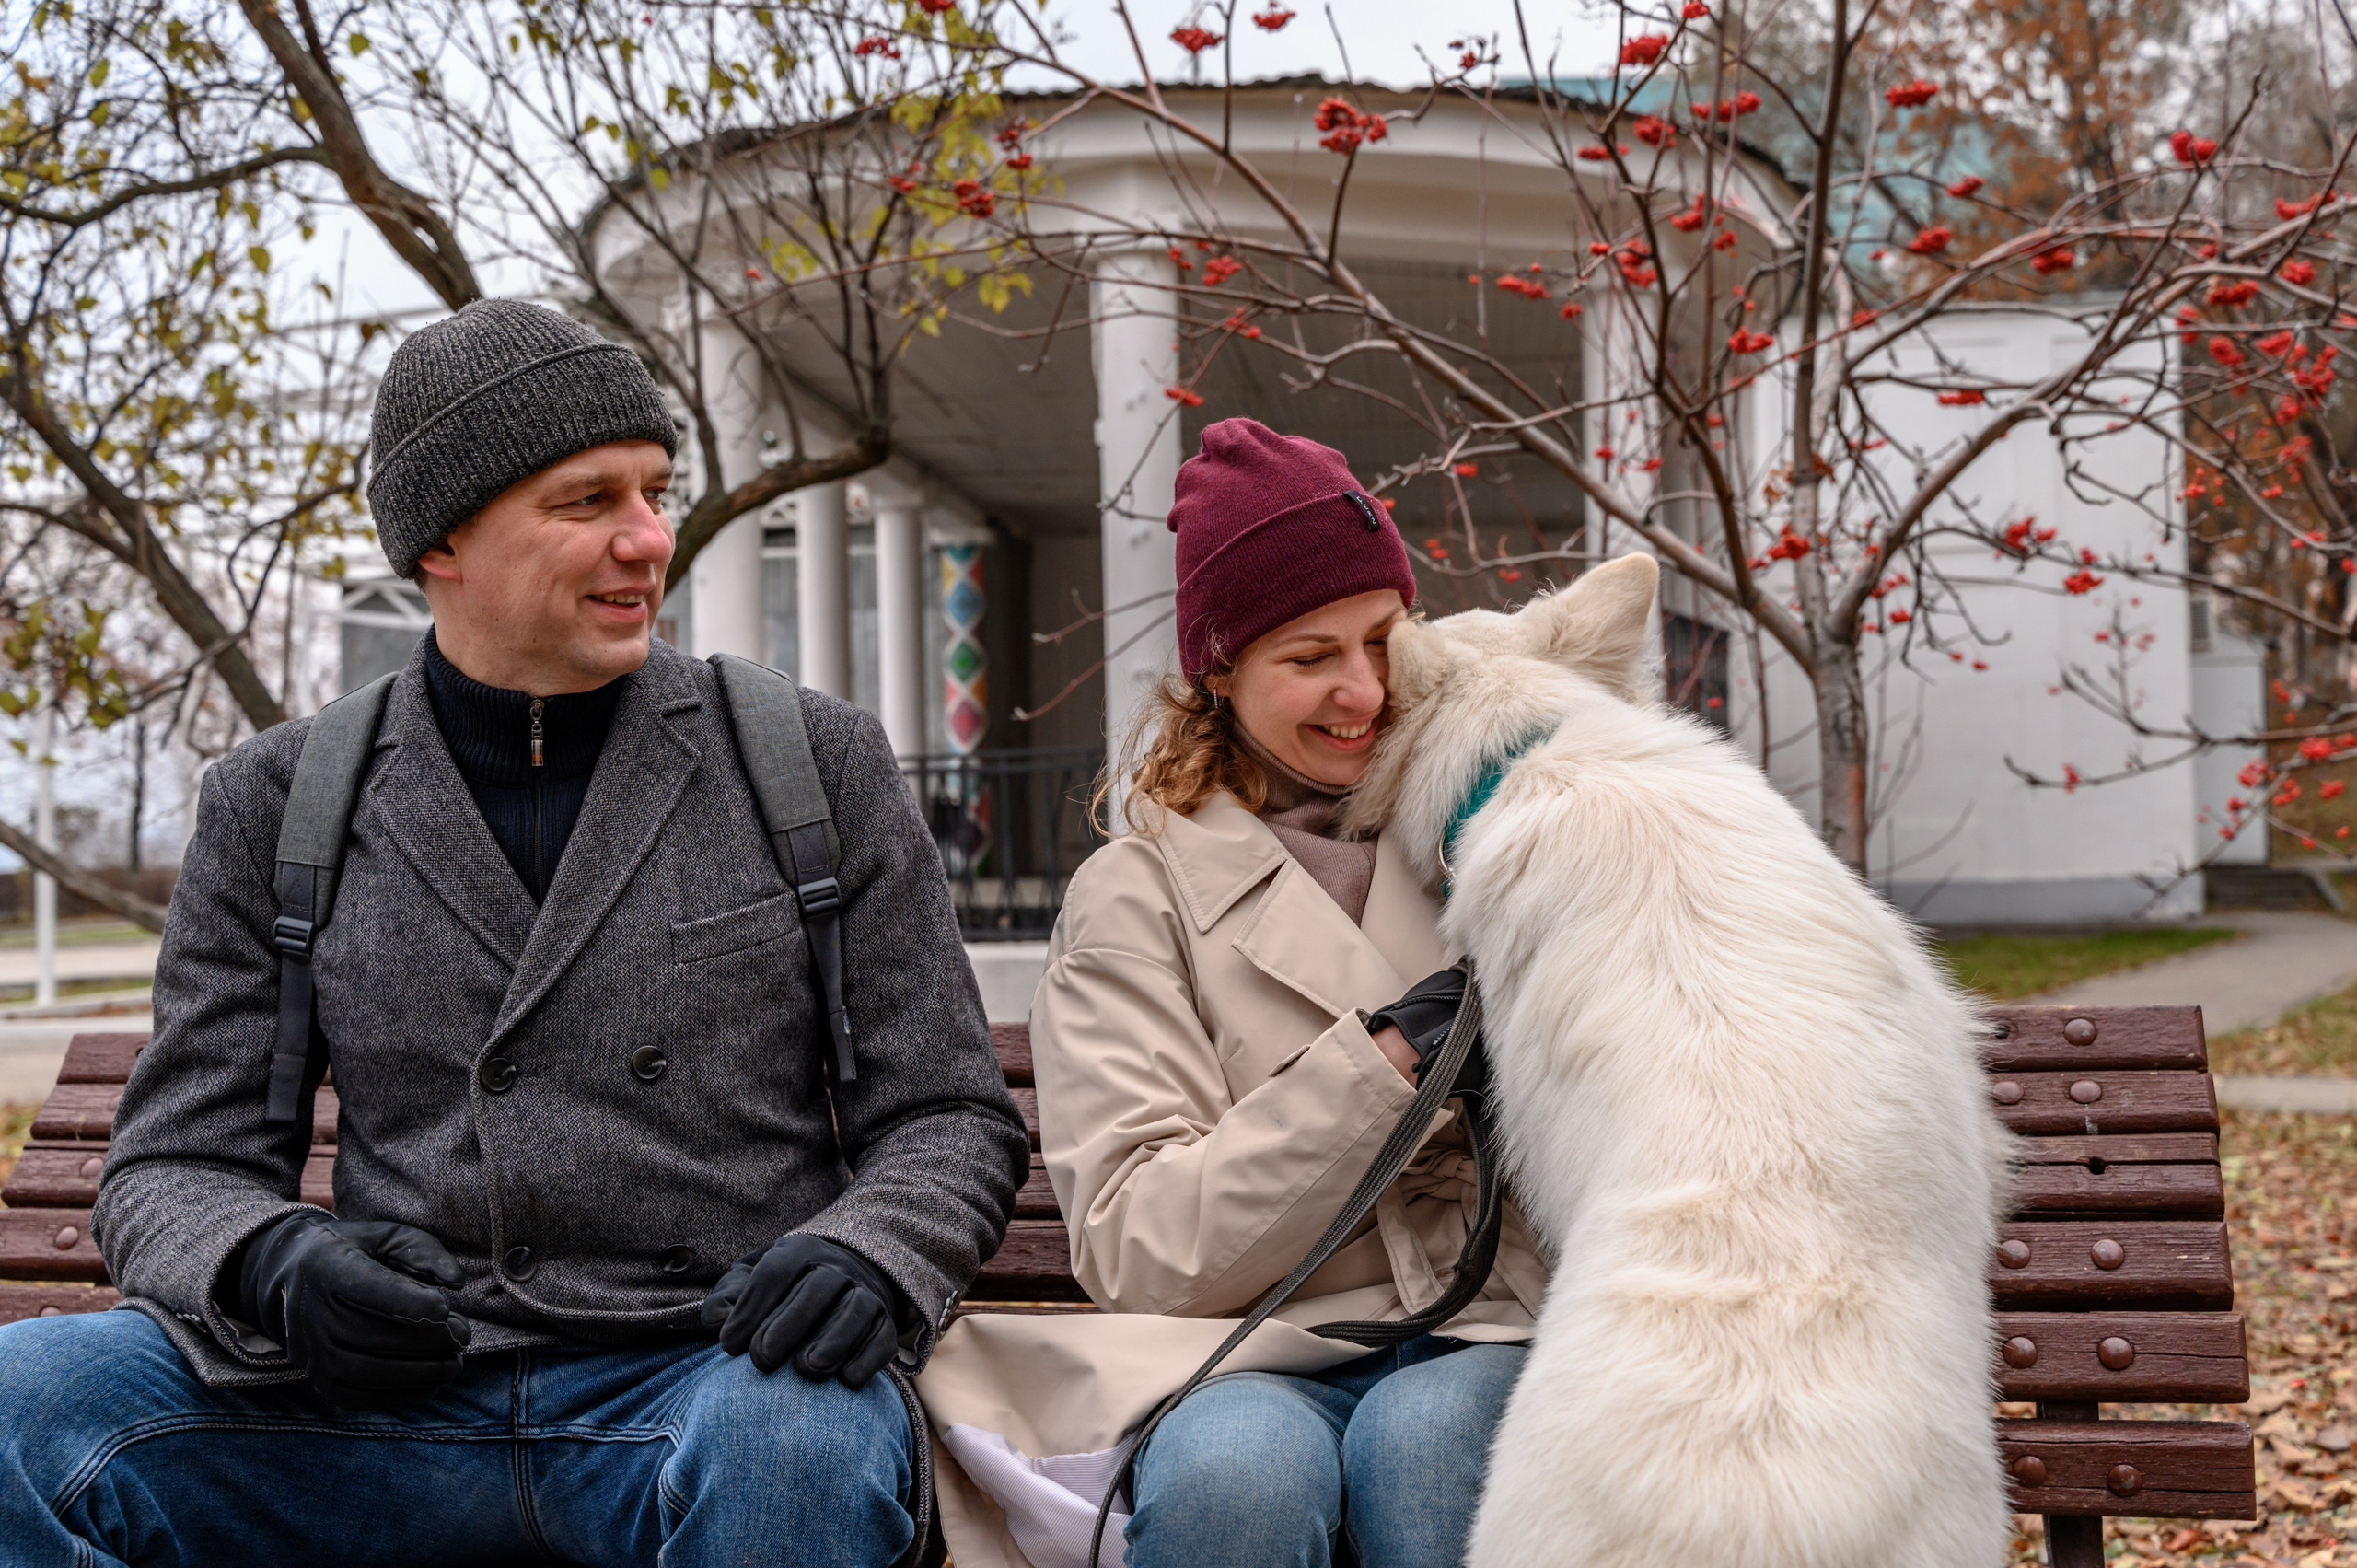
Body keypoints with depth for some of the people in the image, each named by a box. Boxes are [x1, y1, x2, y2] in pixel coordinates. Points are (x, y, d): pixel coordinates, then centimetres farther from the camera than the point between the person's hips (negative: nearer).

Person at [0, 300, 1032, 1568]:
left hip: (721, 1375, -2)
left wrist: (867, 1260, -16)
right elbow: (177, 1166, 10)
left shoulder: (814, 765, 7)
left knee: (797, 1450, -37)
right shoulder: (274, 805, 10)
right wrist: (276, 1267, -14)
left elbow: (948, 1117, 7)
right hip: (396, 1395, 3)